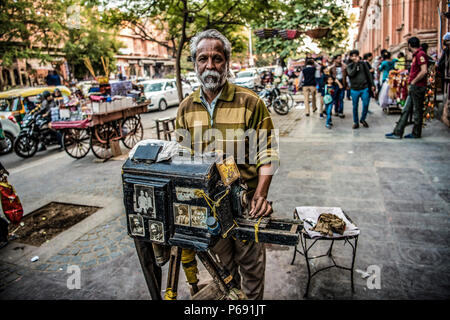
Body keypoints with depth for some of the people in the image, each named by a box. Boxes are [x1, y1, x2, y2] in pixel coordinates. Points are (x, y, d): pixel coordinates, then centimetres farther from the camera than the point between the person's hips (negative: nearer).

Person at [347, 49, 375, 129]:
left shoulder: (363, 63, 6)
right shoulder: (349, 66, 4)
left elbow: (368, 74, 8)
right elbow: (351, 74, -16)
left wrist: (372, 84, 4)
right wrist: (356, 64, -15)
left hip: (364, 88, 1)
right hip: (354, 89, 0)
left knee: (366, 105, -4)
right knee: (355, 107, 5)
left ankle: (363, 119, 18)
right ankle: (355, 122, 17)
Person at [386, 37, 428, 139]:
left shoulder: (420, 54, -13)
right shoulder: (416, 55, 17)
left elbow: (424, 71, -22)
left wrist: (413, 82, -13)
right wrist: (411, 82, 13)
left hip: (418, 87, -10)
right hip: (413, 88, 10)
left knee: (417, 111, 0)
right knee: (406, 110, 8)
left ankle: (416, 134, 10)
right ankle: (397, 132, 11)